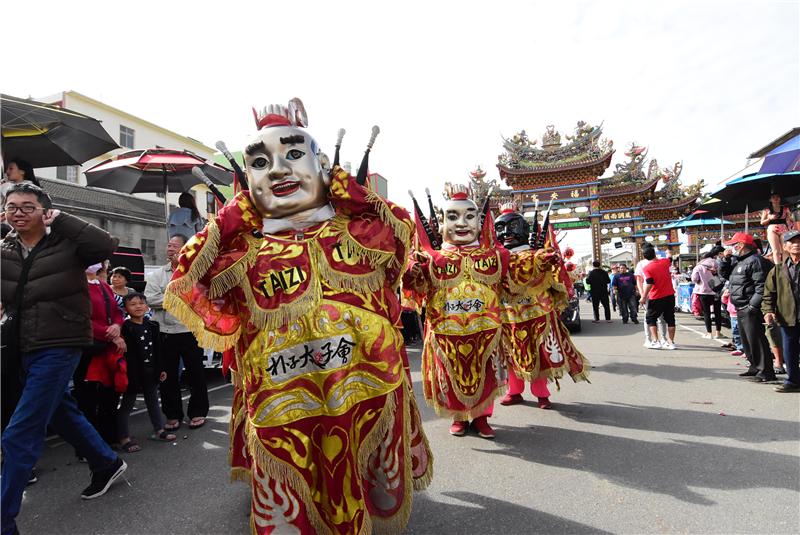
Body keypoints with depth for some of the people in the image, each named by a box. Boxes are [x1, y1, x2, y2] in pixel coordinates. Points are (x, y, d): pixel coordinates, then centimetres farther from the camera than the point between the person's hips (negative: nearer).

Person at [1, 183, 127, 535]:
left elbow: (107, 245, -25)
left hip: (59, 347, -7)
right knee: (61, 413, 21)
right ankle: (108, 464, 42)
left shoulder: (65, 245, -8)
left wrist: (62, 220, -19)